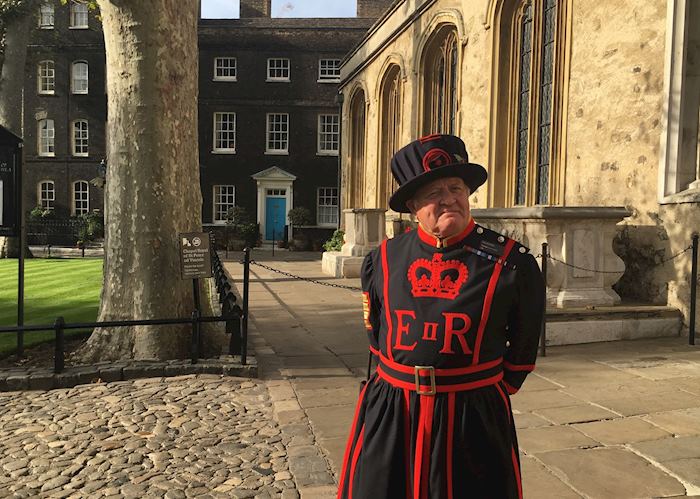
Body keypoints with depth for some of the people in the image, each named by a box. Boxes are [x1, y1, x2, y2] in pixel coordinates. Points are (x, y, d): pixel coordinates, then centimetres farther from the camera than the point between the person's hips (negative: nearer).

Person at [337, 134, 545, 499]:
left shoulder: (511, 262, -8)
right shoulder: (383, 259, -1)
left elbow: (523, 351, 5)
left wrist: (489, 392, 11)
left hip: (473, 421, -2)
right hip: (388, 417, 3)